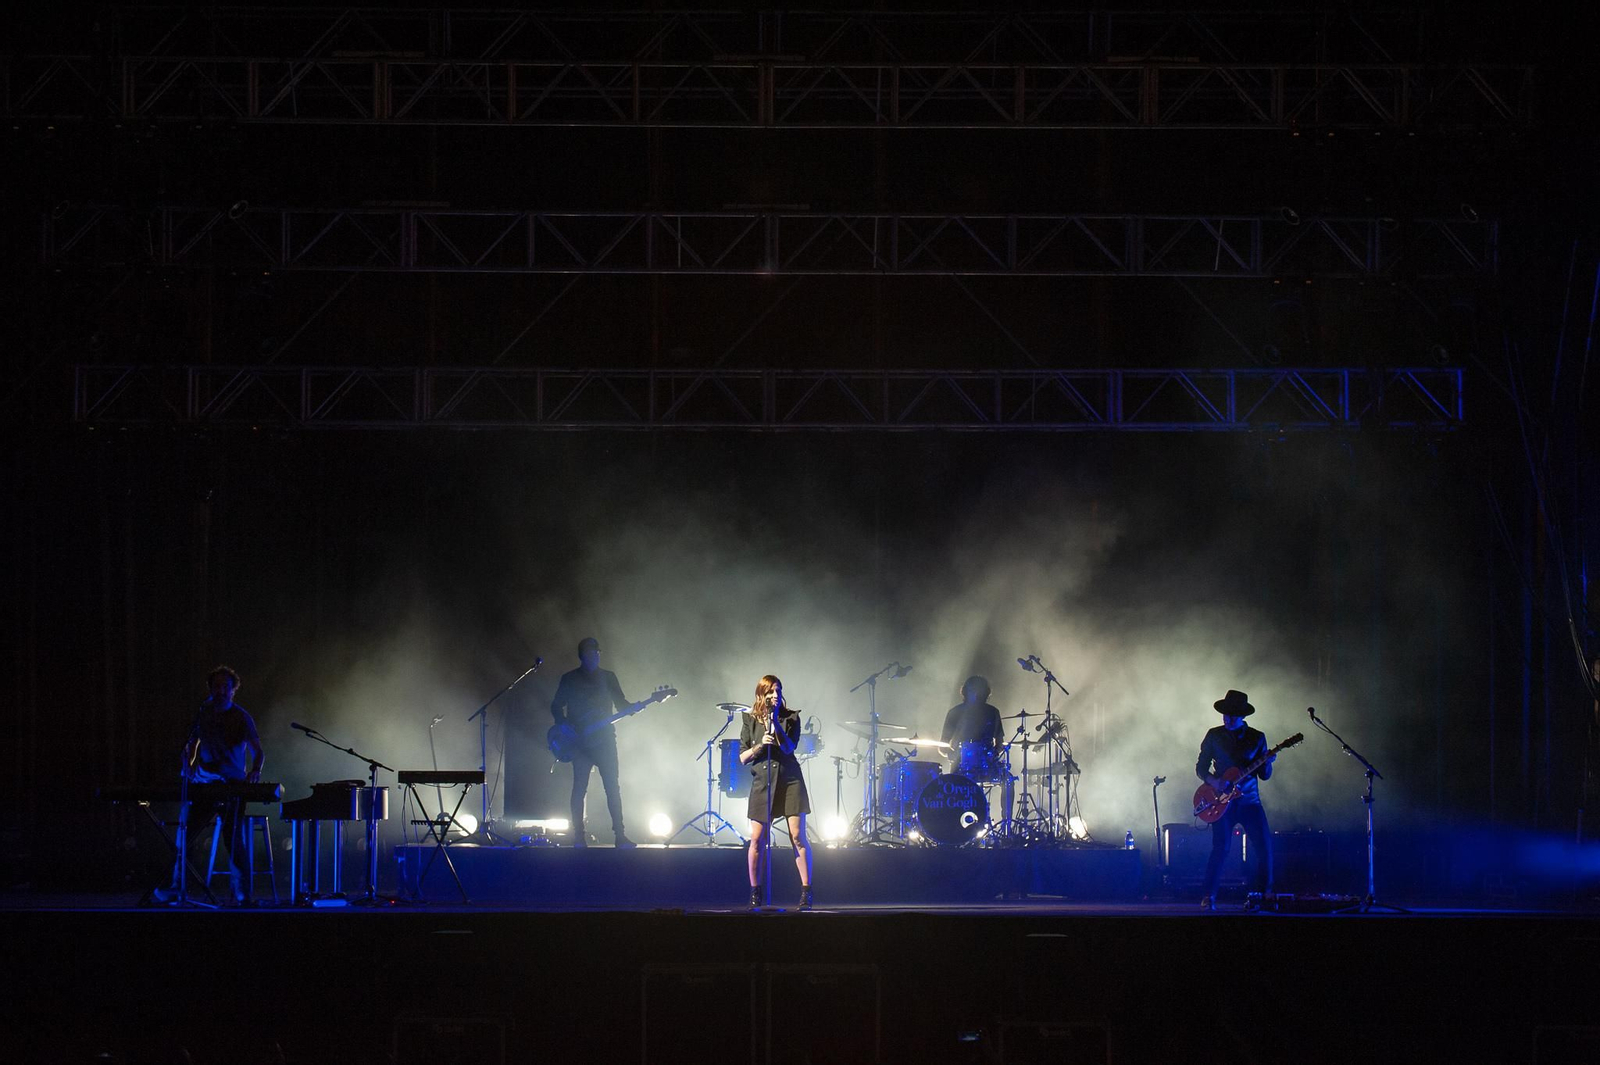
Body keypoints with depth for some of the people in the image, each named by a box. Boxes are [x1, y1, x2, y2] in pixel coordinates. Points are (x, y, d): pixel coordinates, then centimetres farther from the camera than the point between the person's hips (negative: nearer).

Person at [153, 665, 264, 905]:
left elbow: (258, 752, -10)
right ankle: (173, 888, 4)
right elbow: (191, 744, 21)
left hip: (232, 786, -4)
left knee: (236, 842, -7)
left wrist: (254, 771, -30)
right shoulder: (204, 712, 9)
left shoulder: (241, 717, -3)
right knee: (183, 835, -3)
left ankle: (241, 894, -2)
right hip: (202, 785, 4)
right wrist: (188, 766, 2)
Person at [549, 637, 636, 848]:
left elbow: (621, 704, 8)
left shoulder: (608, 677, 13)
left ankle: (620, 835, -8)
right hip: (580, 741, -1)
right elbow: (556, 706, 10)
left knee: (613, 787, -7)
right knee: (579, 787, -5)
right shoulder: (569, 679, 8)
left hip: (604, 739, 1)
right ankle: (578, 836, -2)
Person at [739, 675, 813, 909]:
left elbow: (788, 747, -11)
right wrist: (760, 745, -14)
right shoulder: (750, 721, 6)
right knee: (757, 840, -2)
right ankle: (755, 894, 9)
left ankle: (806, 892, -3)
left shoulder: (790, 717, 3)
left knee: (798, 837, -7)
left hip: (789, 781, -1)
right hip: (762, 783, 1)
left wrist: (776, 723, -20)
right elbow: (743, 758, 4)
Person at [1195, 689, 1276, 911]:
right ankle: (1208, 896, -5)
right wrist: (1213, 781, -12)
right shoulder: (1214, 736, 5)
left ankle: (1262, 894, 2)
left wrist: (1267, 763, -17)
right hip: (1223, 800, -1)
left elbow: (1264, 775, 5)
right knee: (1220, 848, -13)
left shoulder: (1256, 738, 7)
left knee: (1264, 847, -10)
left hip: (1249, 801, 1)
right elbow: (1201, 767, 7)